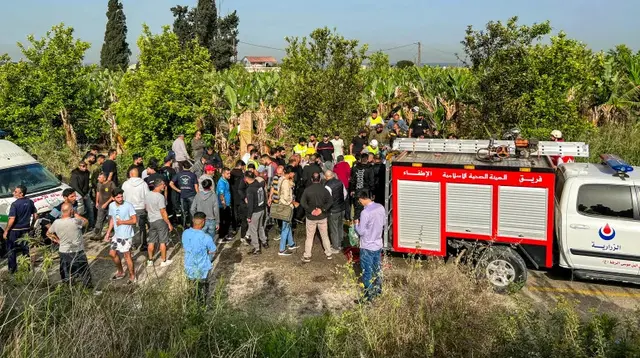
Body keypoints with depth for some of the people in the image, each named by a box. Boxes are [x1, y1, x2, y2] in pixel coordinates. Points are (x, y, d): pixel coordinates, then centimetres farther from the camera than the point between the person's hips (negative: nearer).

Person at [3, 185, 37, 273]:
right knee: (25, 249, 16)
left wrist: (6, 231, -13)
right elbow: (35, 215, 5)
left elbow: (12, 220, -22)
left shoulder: (15, 204, -19)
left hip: (15, 230, -5)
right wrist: (32, 225, 19)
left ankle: (12, 269, 15)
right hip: (26, 230, 6)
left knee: (11, 250, 9)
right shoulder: (30, 202, -2)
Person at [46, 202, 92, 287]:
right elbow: (86, 222, -2)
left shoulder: (56, 223, -9)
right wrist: (76, 215, 3)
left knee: (65, 275, 19)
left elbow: (48, 233, 8)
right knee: (84, 271, 14)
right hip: (77, 252, -4)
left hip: (63, 252, 4)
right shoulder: (75, 221, -22)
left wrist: (58, 240, 13)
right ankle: (87, 286, 23)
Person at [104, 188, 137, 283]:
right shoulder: (111, 206, 0)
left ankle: (132, 276, 16)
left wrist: (122, 222, -16)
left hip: (126, 235, -7)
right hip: (116, 235, 7)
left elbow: (134, 220, -17)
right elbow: (112, 219, 13)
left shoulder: (128, 206, -19)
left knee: (127, 255, 0)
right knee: (112, 253, 15)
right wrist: (108, 233, 11)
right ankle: (120, 272, 36)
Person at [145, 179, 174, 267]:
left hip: (151, 221, 7)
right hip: (160, 220, -7)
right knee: (163, 242, 4)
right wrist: (169, 224, -15)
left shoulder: (147, 195, 3)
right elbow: (163, 212, -21)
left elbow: (146, 208, 15)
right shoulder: (160, 197, -20)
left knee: (151, 242, 14)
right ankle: (164, 261, 13)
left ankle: (150, 261, 21)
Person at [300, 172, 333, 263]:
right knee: (325, 236, 15)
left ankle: (307, 256, 13)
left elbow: (302, 202, -13)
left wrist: (310, 210, -12)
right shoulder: (324, 189, -8)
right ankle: (328, 253, 25)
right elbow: (329, 202, -11)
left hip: (311, 217, -1)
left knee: (309, 237, 9)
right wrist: (322, 209, -12)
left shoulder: (307, 190, -10)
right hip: (322, 217, 1)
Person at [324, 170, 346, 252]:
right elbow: (345, 194, 10)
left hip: (333, 211, -7)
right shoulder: (340, 182, -3)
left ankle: (335, 248, 19)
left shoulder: (327, 186, -23)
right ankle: (339, 244, 36)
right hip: (342, 208, 7)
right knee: (340, 227, 21)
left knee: (333, 229, 8)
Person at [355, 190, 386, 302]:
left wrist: (357, 224, -2)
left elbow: (361, 232, -21)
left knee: (367, 272, 7)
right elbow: (384, 223, 10)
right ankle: (378, 289, 39)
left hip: (367, 247, -7)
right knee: (377, 268, 23)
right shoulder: (381, 207, -4)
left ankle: (368, 295, 18)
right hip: (378, 244, 7)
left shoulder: (365, 212, -26)